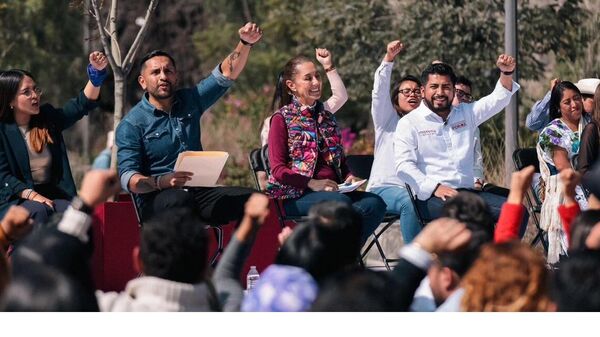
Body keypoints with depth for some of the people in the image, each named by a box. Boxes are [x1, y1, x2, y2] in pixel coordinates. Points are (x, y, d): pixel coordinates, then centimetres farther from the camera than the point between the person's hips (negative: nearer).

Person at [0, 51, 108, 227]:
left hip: (52, 196, 4)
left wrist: (97, 72, -4)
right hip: (15, 199, -4)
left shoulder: (48, 118, 14)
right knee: (39, 211, -36)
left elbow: (82, 104, 11)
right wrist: (31, 195, -20)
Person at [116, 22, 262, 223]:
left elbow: (227, 73, 13)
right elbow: (128, 177, -9)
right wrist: (161, 182, -29)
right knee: (180, 198, -40)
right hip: (156, 199, -5)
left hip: (198, 192, 5)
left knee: (250, 198, -21)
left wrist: (245, 43, -7)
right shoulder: (132, 124, 1)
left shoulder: (189, 102, 17)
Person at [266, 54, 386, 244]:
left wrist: (348, 177, 5)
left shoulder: (326, 117, 22)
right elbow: (278, 169, -6)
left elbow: (340, 159, 28)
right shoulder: (282, 119, 2)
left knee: (374, 203, -21)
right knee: (340, 202, -35)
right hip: (294, 196, -6)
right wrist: (312, 183, -18)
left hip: (332, 190, 6)